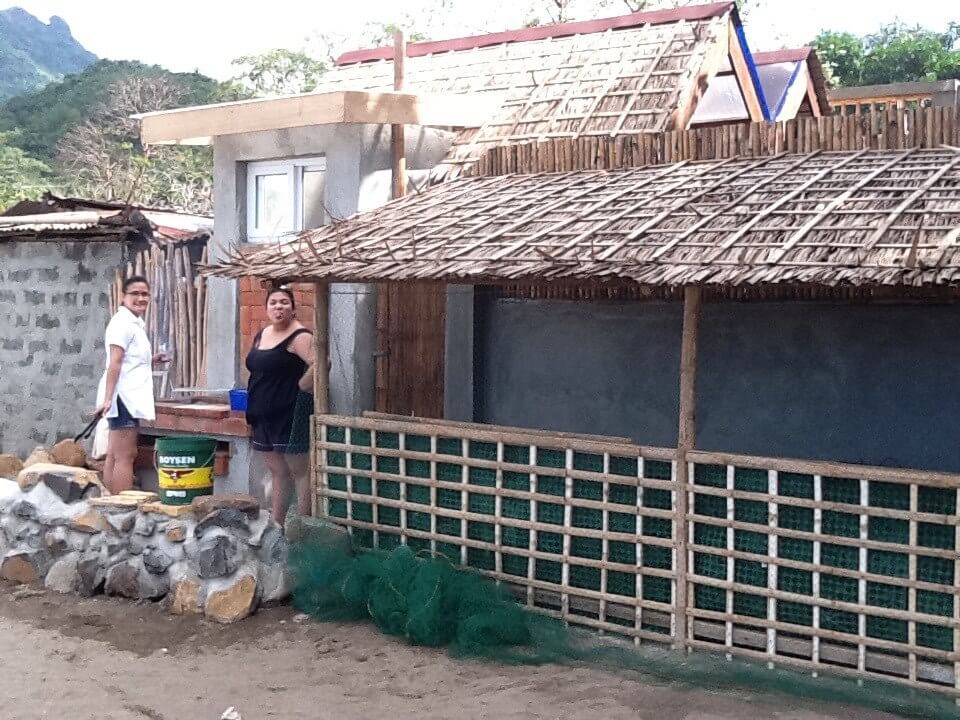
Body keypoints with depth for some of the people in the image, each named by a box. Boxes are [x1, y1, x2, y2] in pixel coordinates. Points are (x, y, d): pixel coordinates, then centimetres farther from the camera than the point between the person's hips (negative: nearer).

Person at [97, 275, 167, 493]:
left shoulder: (136, 323, 18)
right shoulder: (123, 322, -11)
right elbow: (115, 363, -20)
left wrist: (151, 360, 11)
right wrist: (108, 398, -25)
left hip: (130, 397, 10)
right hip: (123, 396, -10)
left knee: (114, 456, 11)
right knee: (125, 456, -9)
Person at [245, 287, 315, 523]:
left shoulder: (299, 337, -14)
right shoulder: (261, 335, 14)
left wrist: (301, 387, -18)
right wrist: (253, 410, 17)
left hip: (290, 414, -9)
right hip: (264, 415, 9)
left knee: (298, 471, -2)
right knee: (277, 472, 14)